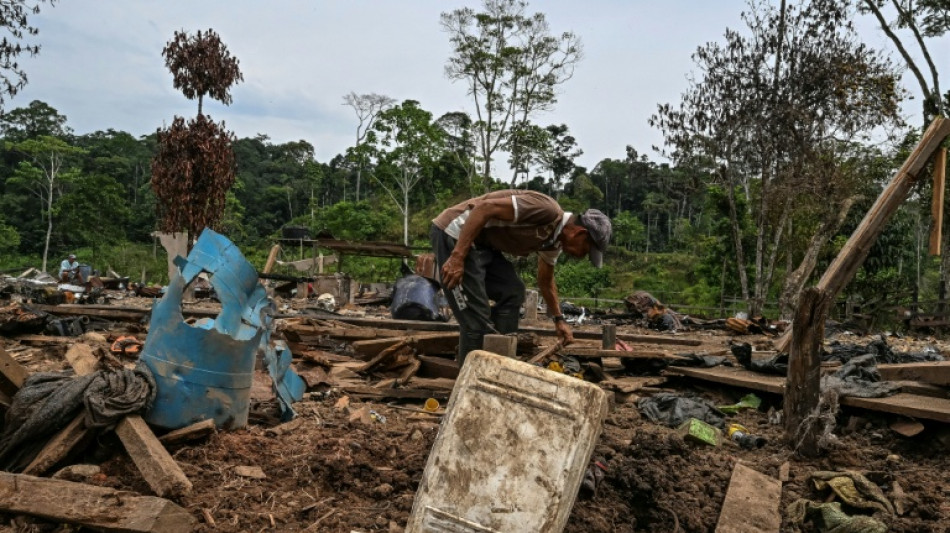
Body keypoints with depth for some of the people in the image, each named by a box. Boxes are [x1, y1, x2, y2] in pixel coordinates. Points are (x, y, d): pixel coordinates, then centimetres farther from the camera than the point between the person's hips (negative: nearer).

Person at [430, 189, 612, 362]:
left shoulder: (554, 238, 10)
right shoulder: (546, 210, -21)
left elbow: (546, 282, 27)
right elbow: (484, 208, -26)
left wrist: (559, 319, 28)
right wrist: (457, 257, -28)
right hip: (455, 234, -10)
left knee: (512, 292, 10)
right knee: (476, 317, -11)